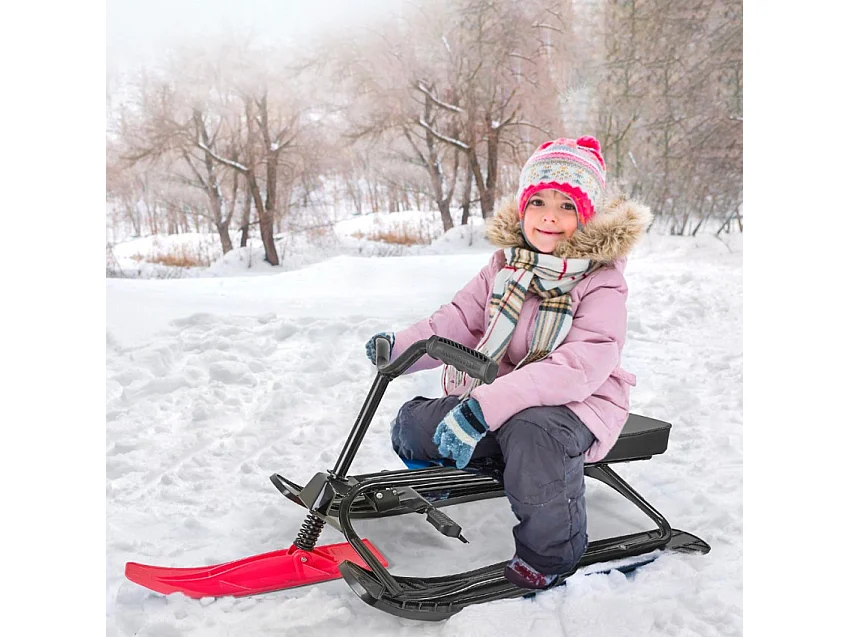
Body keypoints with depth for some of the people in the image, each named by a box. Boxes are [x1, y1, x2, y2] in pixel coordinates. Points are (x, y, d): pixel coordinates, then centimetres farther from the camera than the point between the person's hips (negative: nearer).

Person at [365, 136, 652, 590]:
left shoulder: (600, 283, -16)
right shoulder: (506, 264, 5)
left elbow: (579, 367, -29)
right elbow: (459, 320, 6)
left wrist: (486, 405, -39)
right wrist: (401, 346, -15)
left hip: (576, 401, -5)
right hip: (497, 395, 6)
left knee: (533, 431, -39)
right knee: (413, 424, -9)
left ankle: (549, 554, -14)